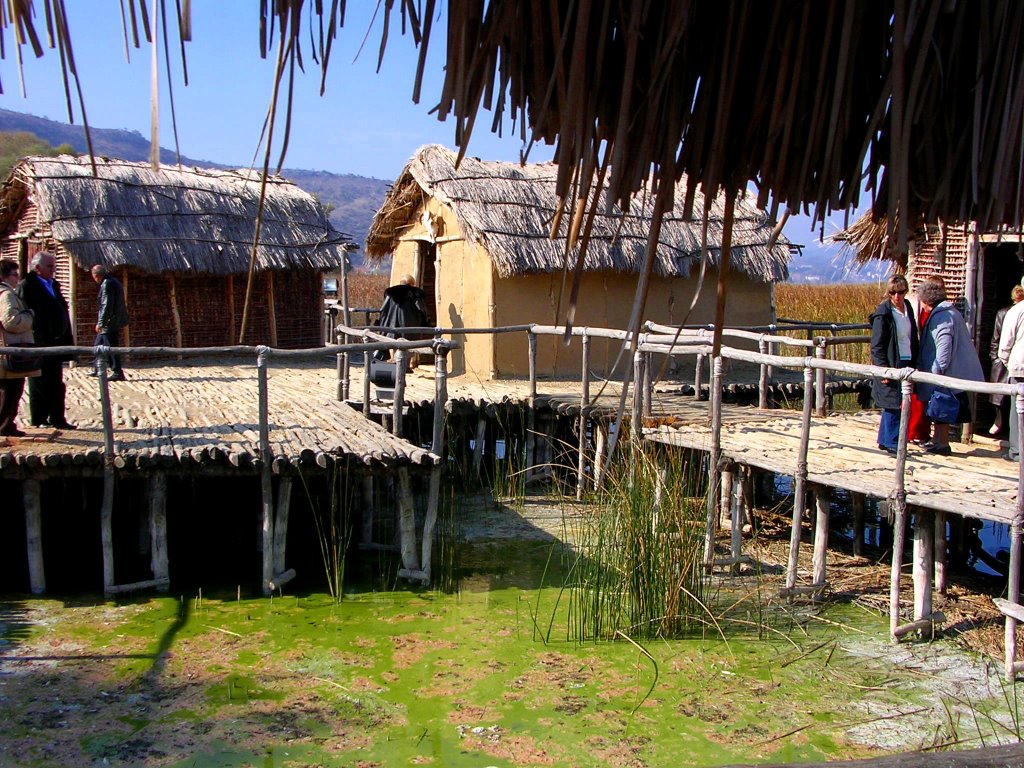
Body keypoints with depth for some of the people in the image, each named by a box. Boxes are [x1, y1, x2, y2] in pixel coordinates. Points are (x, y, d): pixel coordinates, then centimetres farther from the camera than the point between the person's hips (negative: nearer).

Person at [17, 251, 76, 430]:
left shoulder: (54, 285, 16)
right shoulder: (27, 286, -7)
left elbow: (63, 313, 16)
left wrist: (68, 340, 12)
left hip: (56, 343, 7)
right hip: (39, 344, -7)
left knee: (57, 384, 10)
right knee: (40, 383, 2)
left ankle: (57, 418, 15)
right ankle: (39, 419, 11)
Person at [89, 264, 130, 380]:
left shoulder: (107, 284, -17)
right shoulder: (114, 281, 14)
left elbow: (106, 306, -23)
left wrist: (100, 323, -21)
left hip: (110, 323, -11)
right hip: (115, 322, 11)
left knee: (111, 347, -5)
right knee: (99, 344, 19)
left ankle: (117, 373, -2)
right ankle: (97, 369, 28)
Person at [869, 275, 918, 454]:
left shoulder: (907, 307, 9)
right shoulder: (883, 314, -12)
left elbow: (913, 336, 18)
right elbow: (877, 345, -13)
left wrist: (914, 362, 14)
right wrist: (883, 368, -18)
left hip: (906, 363, 7)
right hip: (890, 366, -7)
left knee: (893, 405, 12)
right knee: (892, 404, -4)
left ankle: (885, 441, 21)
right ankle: (892, 443, 5)